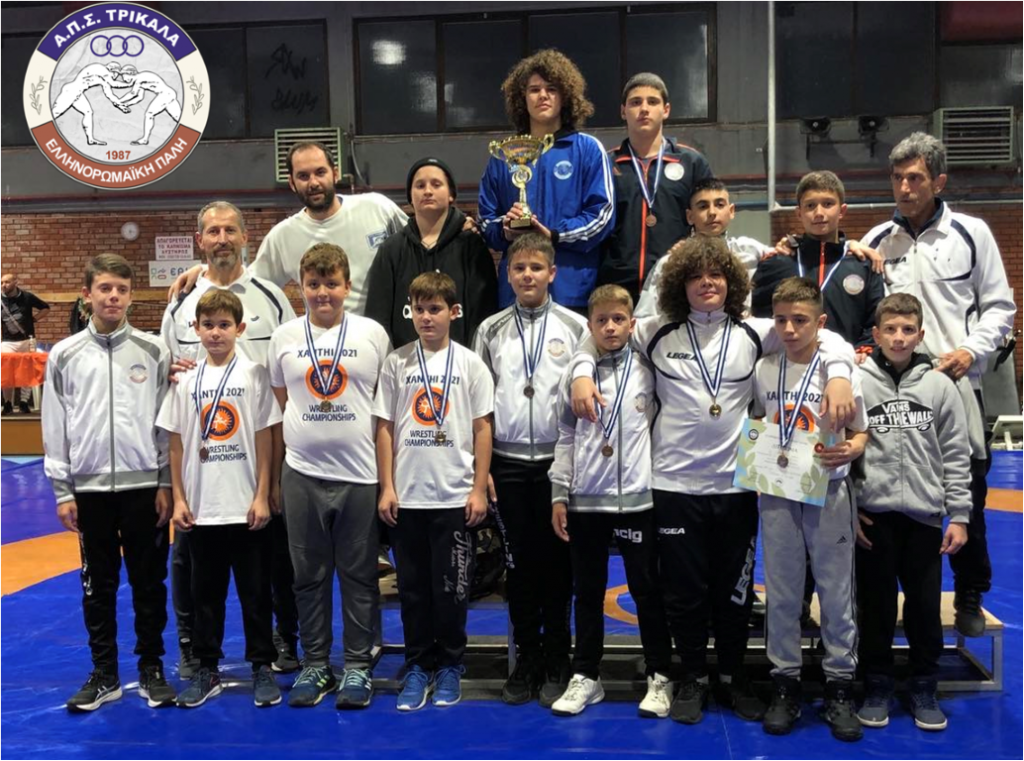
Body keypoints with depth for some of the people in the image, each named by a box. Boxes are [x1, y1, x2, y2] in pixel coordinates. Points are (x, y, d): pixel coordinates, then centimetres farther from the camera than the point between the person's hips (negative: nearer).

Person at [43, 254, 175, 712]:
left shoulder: (153, 351, 0)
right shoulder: (65, 355, 2)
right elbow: (55, 429, 3)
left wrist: (166, 484, -2)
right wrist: (62, 492, 0)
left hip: (144, 486, -1)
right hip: (90, 488, 1)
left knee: (149, 581, 7)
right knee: (98, 584, 10)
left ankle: (151, 669, 20)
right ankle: (104, 674, 22)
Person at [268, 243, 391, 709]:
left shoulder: (373, 335, 1)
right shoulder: (285, 337, 6)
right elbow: (278, 407, 13)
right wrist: (274, 477, 11)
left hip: (359, 474, -2)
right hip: (302, 473, 2)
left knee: (359, 575, 6)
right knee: (309, 575, 10)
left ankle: (358, 666, 17)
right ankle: (315, 665, 22)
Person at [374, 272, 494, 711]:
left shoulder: (470, 364, 1)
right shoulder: (397, 363, 3)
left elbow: (482, 428, 2)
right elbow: (385, 427, 5)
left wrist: (479, 489, -3)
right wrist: (387, 487, 0)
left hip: (455, 497, -1)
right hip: (407, 496, 1)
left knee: (452, 587, 5)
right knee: (412, 585, 9)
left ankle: (450, 666, 21)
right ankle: (418, 666, 22)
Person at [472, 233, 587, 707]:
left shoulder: (575, 327, 1)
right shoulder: (491, 330, 6)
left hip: (559, 461, -1)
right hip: (508, 463, 2)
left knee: (557, 561, 5)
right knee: (519, 561, 8)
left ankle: (556, 662, 17)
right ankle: (526, 657, 20)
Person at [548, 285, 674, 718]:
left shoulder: (648, 373, 0)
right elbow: (566, 438, 7)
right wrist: (559, 495, 3)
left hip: (637, 499, -2)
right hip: (584, 501, 2)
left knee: (646, 590, 6)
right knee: (588, 592, 10)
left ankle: (659, 677, 18)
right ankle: (586, 676, 21)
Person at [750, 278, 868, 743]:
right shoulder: (763, 371, 2)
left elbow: (860, 432, 1)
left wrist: (850, 450, -19)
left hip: (828, 491, -2)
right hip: (777, 493, 2)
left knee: (836, 591, 5)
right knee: (782, 592, 9)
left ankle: (839, 685, 19)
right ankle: (785, 682, 21)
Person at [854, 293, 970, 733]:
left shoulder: (939, 386, 2)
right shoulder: (857, 384, -3)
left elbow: (955, 456, 4)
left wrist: (959, 516, 1)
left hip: (925, 515, 1)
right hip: (873, 515, -1)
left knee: (925, 605, 9)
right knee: (876, 605, 9)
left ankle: (924, 688, 25)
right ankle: (877, 686, 23)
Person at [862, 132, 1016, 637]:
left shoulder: (971, 233, 1)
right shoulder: (878, 240, 7)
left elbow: (999, 306, 4)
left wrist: (972, 351, -11)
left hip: (958, 386, -1)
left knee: (967, 496, 4)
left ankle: (970, 598, 20)